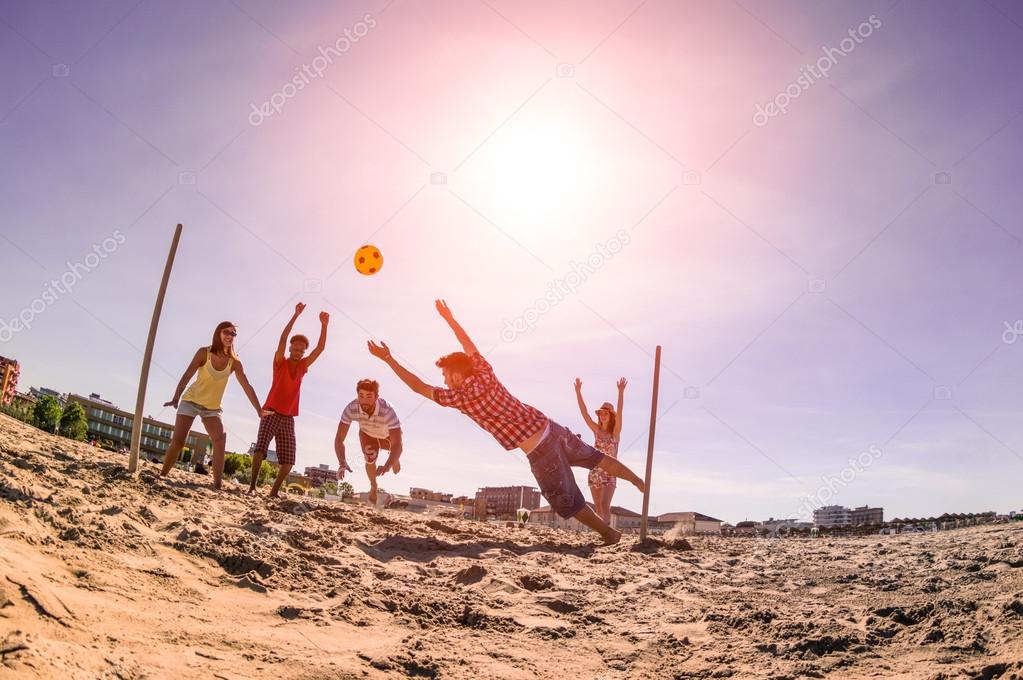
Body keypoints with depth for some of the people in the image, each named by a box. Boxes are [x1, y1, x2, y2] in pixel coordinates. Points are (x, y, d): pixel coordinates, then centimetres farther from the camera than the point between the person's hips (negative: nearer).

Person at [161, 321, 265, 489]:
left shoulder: (235, 362, -8)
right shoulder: (204, 352, -14)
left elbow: (247, 386, -9)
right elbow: (187, 375, -19)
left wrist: (258, 410, -15)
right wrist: (176, 398, -30)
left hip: (213, 408, 2)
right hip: (191, 401, -2)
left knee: (220, 438, -21)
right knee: (177, 441, -8)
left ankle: (217, 484, -24)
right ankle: (161, 476, 12)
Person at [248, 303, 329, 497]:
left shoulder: (302, 366, 12)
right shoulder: (280, 362, 2)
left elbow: (320, 348, 6)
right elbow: (283, 338, -11)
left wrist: (324, 325, -6)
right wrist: (296, 315, -18)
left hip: (288, 418, 4)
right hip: (271, 413, -4)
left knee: (288, 461, -1)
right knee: (260, 447, -22)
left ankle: (274, 491, 8)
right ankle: (252, 485, -18)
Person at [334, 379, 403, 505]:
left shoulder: (387, 411, -46)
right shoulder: (351, 409, -39)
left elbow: (398, 445, -47)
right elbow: (339, 439, -34)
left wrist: (387, 466, -62)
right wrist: (342, 463, -50)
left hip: (389, 434, -1)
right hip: (367, 434, 1)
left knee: (394, 462, 10)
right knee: (370, 459, -17)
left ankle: (394, 461, 51)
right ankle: (373, 486, 15)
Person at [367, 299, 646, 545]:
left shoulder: (460, 396, -10)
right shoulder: (485, 374, 5)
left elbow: (419, 387, -5)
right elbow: (468, 344, 22)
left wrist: (389, 359, 0)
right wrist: (449, 318, 30)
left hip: (540, 451, -7)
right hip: (552, 428, 7)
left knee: (568, 503, 10)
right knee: (597, 459, 24)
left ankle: (609, 533, 20)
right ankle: (640, 482, 36)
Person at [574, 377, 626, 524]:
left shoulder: (616, 431, -1)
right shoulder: (597, 430, 7)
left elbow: (619, 412, -15)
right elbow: (584, 412, 1)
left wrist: (621, 392, -28)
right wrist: (578, 392, -7)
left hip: (610, 471, -3)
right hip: (595, 471, 3)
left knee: (605, 504, -14)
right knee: (597, 504, 4)